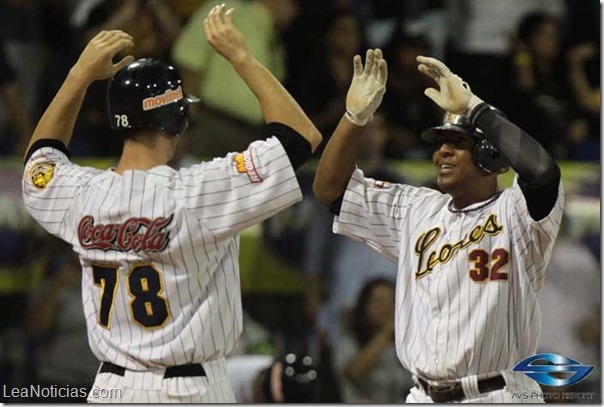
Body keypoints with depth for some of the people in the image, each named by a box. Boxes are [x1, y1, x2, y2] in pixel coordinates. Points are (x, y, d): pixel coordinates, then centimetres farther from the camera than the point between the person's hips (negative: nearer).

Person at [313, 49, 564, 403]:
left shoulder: (513, 214, -6)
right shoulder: (415, 210, 14)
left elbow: (542, 170, -28)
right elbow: (330, 188, 15)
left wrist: (472, 107, -21)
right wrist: (356, 115, 0)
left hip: (498, 400, -6)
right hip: (423, 400, 6)